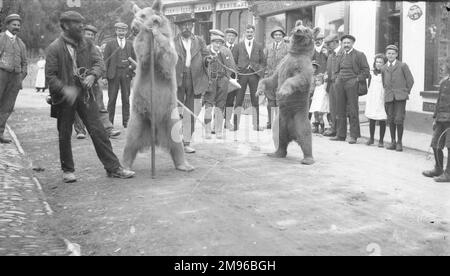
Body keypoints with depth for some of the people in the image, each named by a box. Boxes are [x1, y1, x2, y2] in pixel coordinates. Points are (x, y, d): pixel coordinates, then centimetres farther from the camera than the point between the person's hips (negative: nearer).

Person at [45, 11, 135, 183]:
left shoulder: (87, 44, 6)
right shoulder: (55, 48, -8)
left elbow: (99, 62, 0)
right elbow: (50, 75, -10)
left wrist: (92, 75, -20)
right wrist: (64, 89, -24)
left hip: (85, 94, 3)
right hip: (65, 98, -3)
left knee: (98, 131, 0)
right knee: (65, 135, 7)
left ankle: (113, 168, 4)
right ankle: (68, 170, 23)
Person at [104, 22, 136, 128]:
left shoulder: (130, 44, 13)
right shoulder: (110, 44, 7)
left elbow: (135, 58, 15)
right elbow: (105, 59, 4)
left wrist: (132, 66, -5)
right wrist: (104, 74, -4)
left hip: (126, 73, 2)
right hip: (113, 74, -1)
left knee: (126, 98, 3)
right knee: (112, 98, -1)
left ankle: (126, 121, 10)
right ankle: (109, 121, 4)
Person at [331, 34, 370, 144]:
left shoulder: (359, 55, 0)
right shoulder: (340, 55, 17)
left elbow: (366, 71, -2)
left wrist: (357, 79, -10)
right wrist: (338, 79, 11)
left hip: (352, 84, -5)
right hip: (340, 85, 6)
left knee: (353, 111, -4)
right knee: (340, 110, 6)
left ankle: (354, 136, 0)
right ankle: (341, 134, 12)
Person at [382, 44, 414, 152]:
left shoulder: (403, 66, 2)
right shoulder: (384, 68, 12)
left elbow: (410, 80, 5)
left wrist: (405, 92, 5)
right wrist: (387, 94, 12)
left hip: (400, 97, -3)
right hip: (388, 97, 3)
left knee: (399, 120, -9)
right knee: (391, 120, 3)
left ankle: (399, 142, 1)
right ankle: (393, 142, 13)